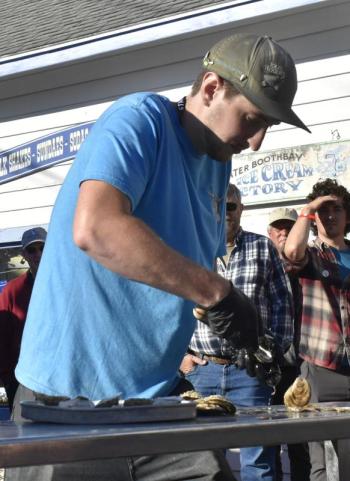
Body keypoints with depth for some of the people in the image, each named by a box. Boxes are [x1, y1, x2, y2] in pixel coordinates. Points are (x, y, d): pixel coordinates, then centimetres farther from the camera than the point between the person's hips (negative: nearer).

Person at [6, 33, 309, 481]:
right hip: (69, 398, -7)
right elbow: (94, 228, -31)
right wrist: (217, 292, -28)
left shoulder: (217, 164, 12)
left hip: (157, 397, 7)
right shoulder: (140, 120, -13)